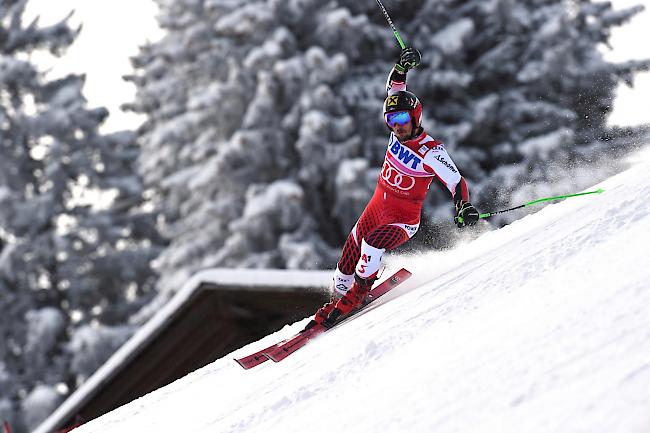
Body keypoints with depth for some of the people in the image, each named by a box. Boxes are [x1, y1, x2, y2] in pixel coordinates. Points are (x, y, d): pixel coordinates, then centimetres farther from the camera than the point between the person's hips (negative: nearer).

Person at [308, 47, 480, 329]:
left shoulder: (431, 152, -23)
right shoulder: (399, 131, -5)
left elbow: (456, 181, -26)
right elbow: (394, 91, 2)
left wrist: (464, 207, -45)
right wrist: (402, 66, -14)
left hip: (403, 221, -7)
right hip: (376, 209, 7)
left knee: (373, 243, -35)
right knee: (347, 263, 8)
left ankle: (359, 291, -14)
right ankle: (336, 299, 31)